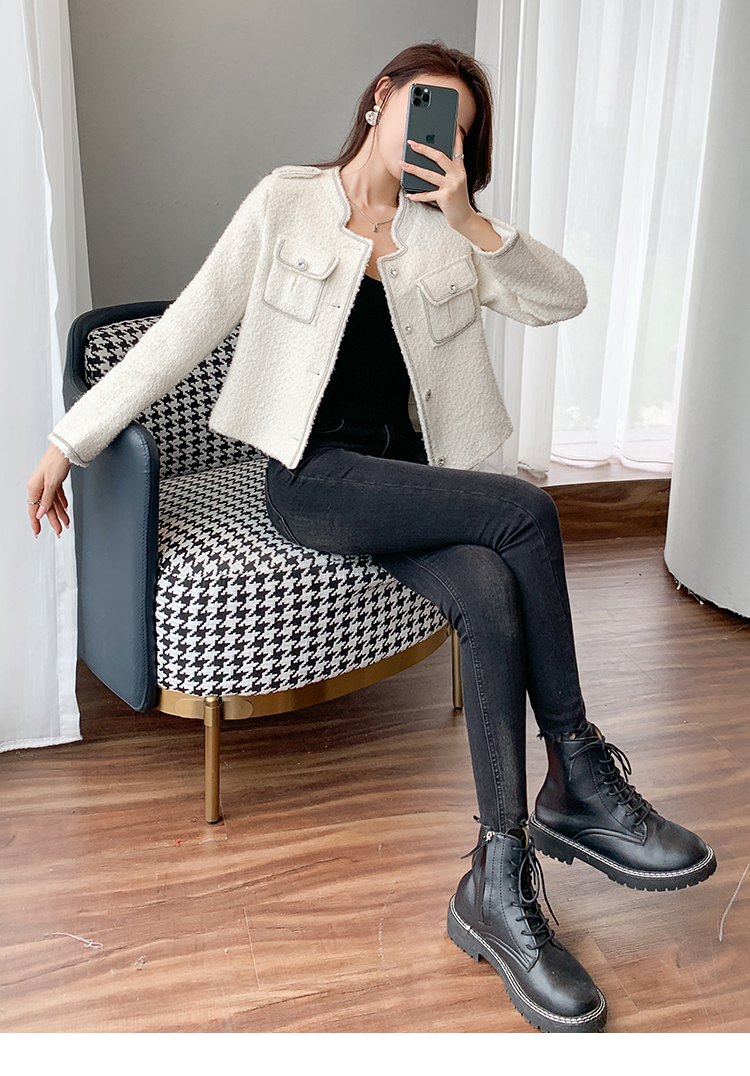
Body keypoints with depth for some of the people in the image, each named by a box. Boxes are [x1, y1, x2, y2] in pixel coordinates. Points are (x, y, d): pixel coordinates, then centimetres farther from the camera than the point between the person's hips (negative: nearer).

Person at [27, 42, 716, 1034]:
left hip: (410, 481, 4)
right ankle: (580, 779, -14)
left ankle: (498, 886, -21)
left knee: (494, 599, -28)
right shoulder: (288, 202, 5)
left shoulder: (444, 229, 14)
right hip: (314, 478, -4)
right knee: (526, 512, -26)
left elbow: (564, 299, 4)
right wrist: (71, 439, -2)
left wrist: (471, 222, -9)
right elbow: (186, 329, 2)